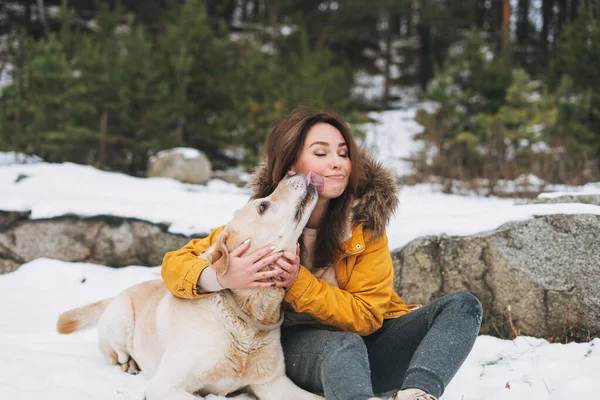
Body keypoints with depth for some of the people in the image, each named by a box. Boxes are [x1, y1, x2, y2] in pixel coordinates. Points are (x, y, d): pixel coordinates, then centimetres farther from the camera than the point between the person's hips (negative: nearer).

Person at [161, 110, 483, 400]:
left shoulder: (364, 219, -10)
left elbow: (366, 316, -11)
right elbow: (176, 264, -10)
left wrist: (298, 283, -28)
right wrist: (223, 277, -34)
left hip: (364, 338, 3)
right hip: (299, 346, -3)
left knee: (462, 307, -17)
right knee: (344, 346, -37)